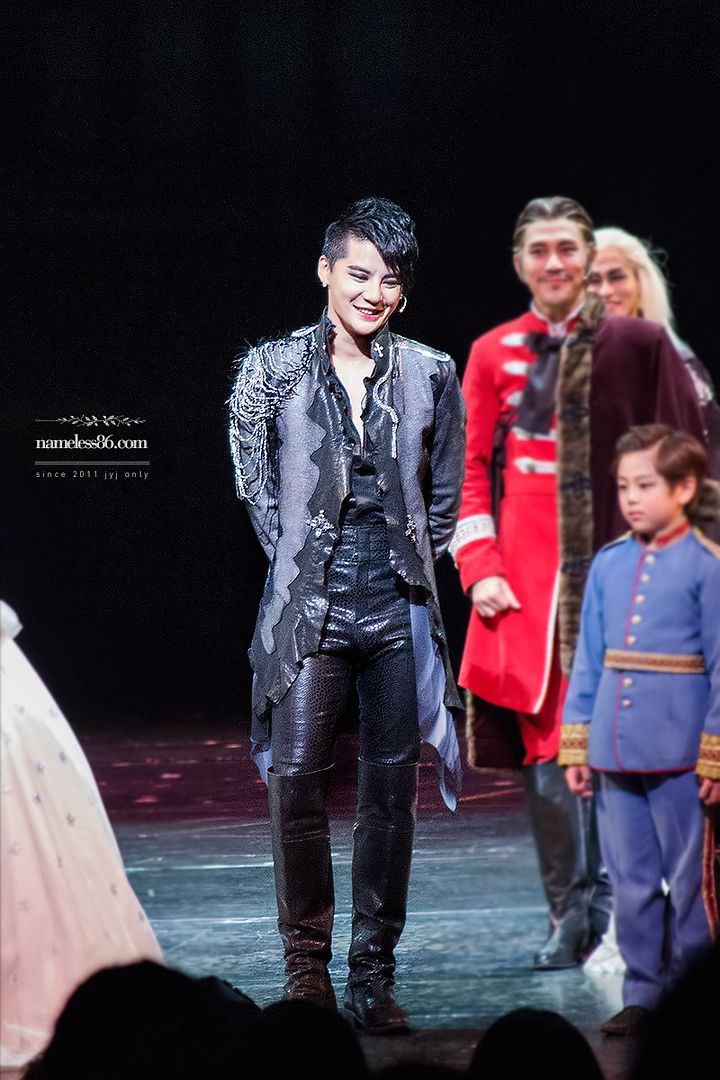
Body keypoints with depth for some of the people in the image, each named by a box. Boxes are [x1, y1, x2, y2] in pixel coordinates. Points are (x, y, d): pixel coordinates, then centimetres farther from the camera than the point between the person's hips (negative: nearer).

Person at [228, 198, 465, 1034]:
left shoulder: (429, 375, 7)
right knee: (297, 776, -13)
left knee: (391, 790, 2)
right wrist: (305, 565, 4)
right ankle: (306, 965, 0)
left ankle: (374, 978, 9)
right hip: (310, 606, -2)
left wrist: (409, 571, 10)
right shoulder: (274, 369, 2)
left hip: (399, 610, 2)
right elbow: (258, 490, 7)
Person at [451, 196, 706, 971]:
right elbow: (472, 470, 9)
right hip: (528, 578, 2)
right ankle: (570, 914, 10)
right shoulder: (492, 354, 9)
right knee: (544, 746, 1)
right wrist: (481, 570, -2)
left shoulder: (639, 345, 2)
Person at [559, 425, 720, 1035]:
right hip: (614, 750, 5)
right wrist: (576, 745, 9)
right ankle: (643, 993, 19)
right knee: (631, 881, 10)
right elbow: (588, 659, 12)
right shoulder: (608, 564, 8)